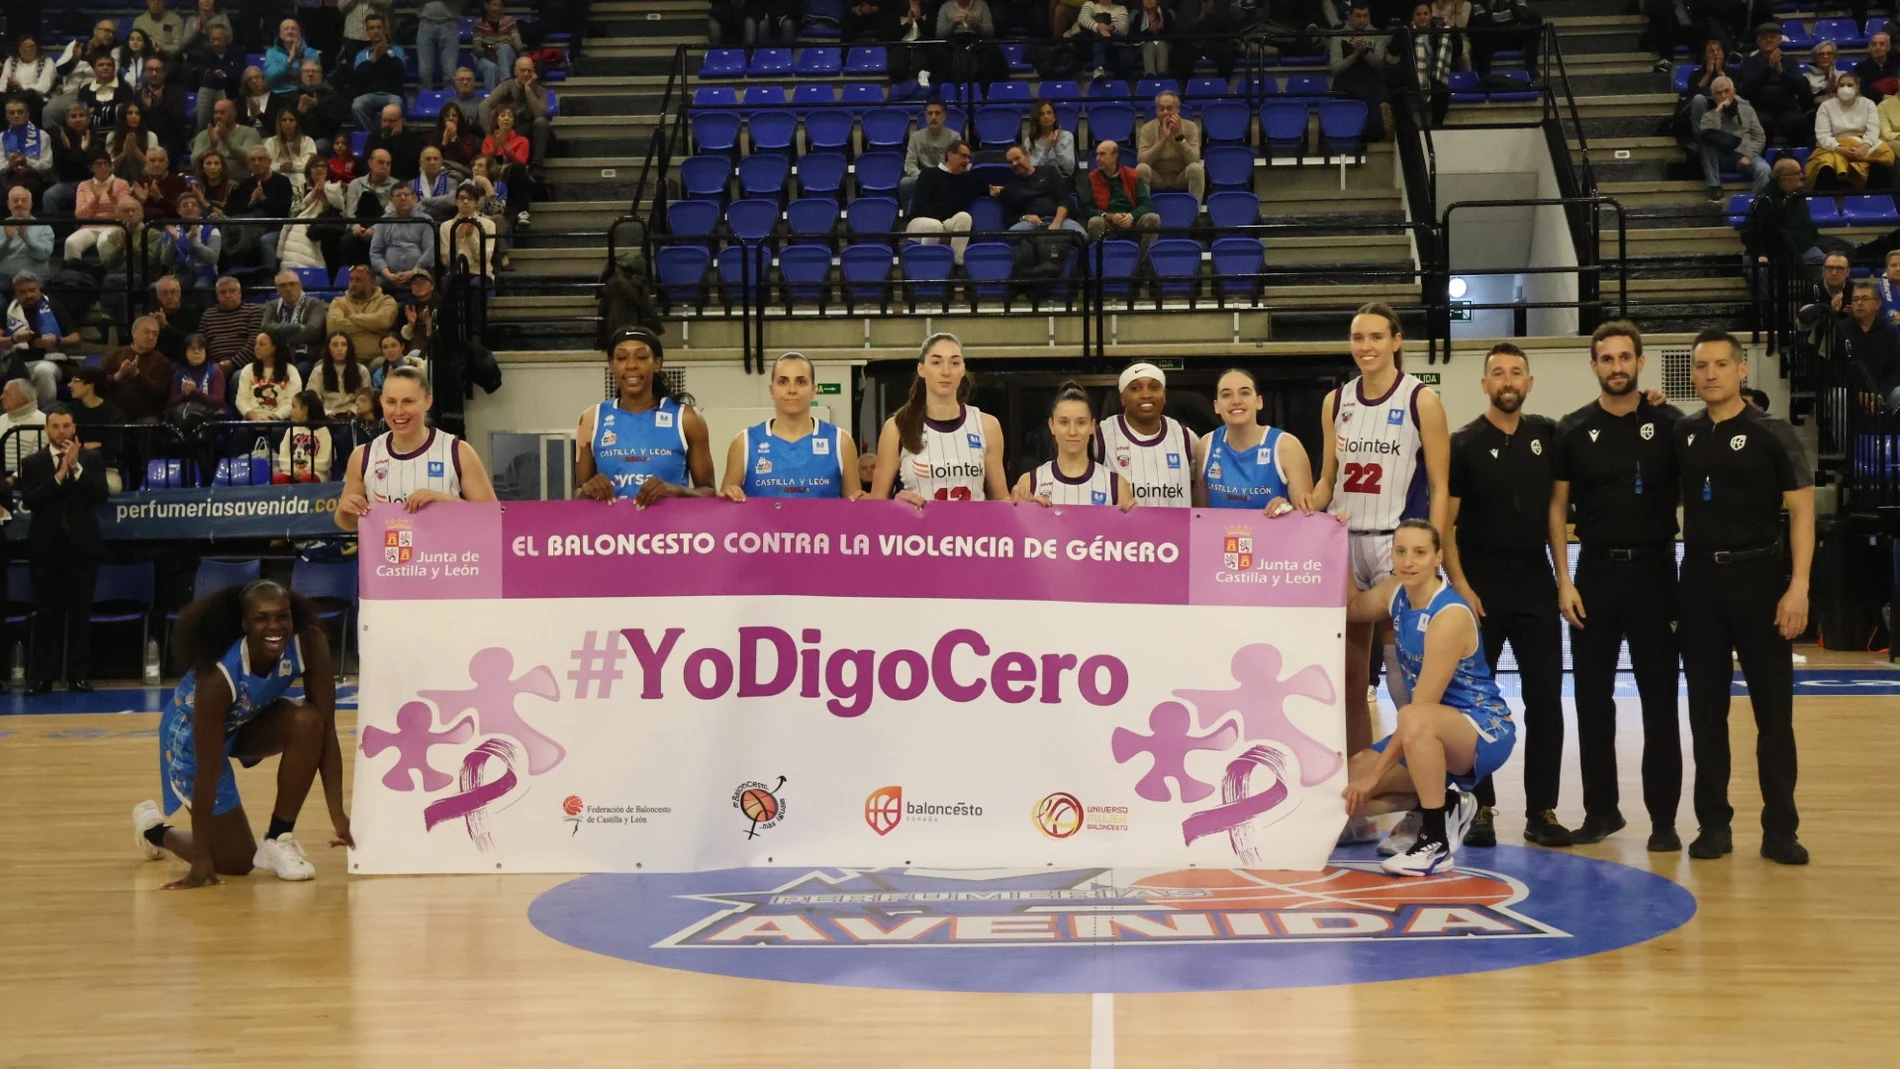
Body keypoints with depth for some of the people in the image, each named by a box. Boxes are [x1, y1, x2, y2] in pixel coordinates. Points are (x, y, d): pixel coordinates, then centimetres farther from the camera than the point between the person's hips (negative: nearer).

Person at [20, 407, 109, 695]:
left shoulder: (92, 458, 5)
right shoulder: (32, 462, 4)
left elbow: (100, 496, -8)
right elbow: (29, 501, -9)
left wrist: (75, 466, -15)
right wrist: (60, 474, -16)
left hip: (82, 544, 0)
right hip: (46, 546, 0)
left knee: (80, 612, 2)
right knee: (47, 614, 1)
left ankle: (78, 675, 6)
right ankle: (43, 677, 4)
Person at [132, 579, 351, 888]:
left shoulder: (309, 644, -28)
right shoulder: (217, 673, -38)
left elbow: (326, 731, -23)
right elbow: (207, 772, -33)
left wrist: (338, 815, -27)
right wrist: (201, 858, -29)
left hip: (250, 721, 4)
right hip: (191, 735, -4)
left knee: (307, 721, -29)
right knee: (237, 861, -2)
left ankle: (278, 841, -11)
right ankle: (153, 827, 28)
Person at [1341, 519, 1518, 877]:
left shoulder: (1450, 616, -24)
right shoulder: (1396, 591, -1)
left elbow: (1419, 710, -26)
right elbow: (1348, 610, 20)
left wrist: (1375, 774, -23)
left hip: (1485, 730, -8)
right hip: (1435, 736, 8)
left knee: (1415, 720, -40)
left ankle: (1437, 842, -26)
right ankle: (1446, 806, 11)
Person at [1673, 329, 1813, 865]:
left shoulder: (1772, 434, -4)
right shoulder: (1682, 435, 7)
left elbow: (1801, 510, -7)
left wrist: (1798, 585, -15)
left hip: (1758, 576, -3)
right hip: (1699, 579, 3)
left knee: (1774, 710, 1)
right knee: (1706, 710, 7)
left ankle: (1779, 828, 8)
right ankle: (1713, 824, 15)